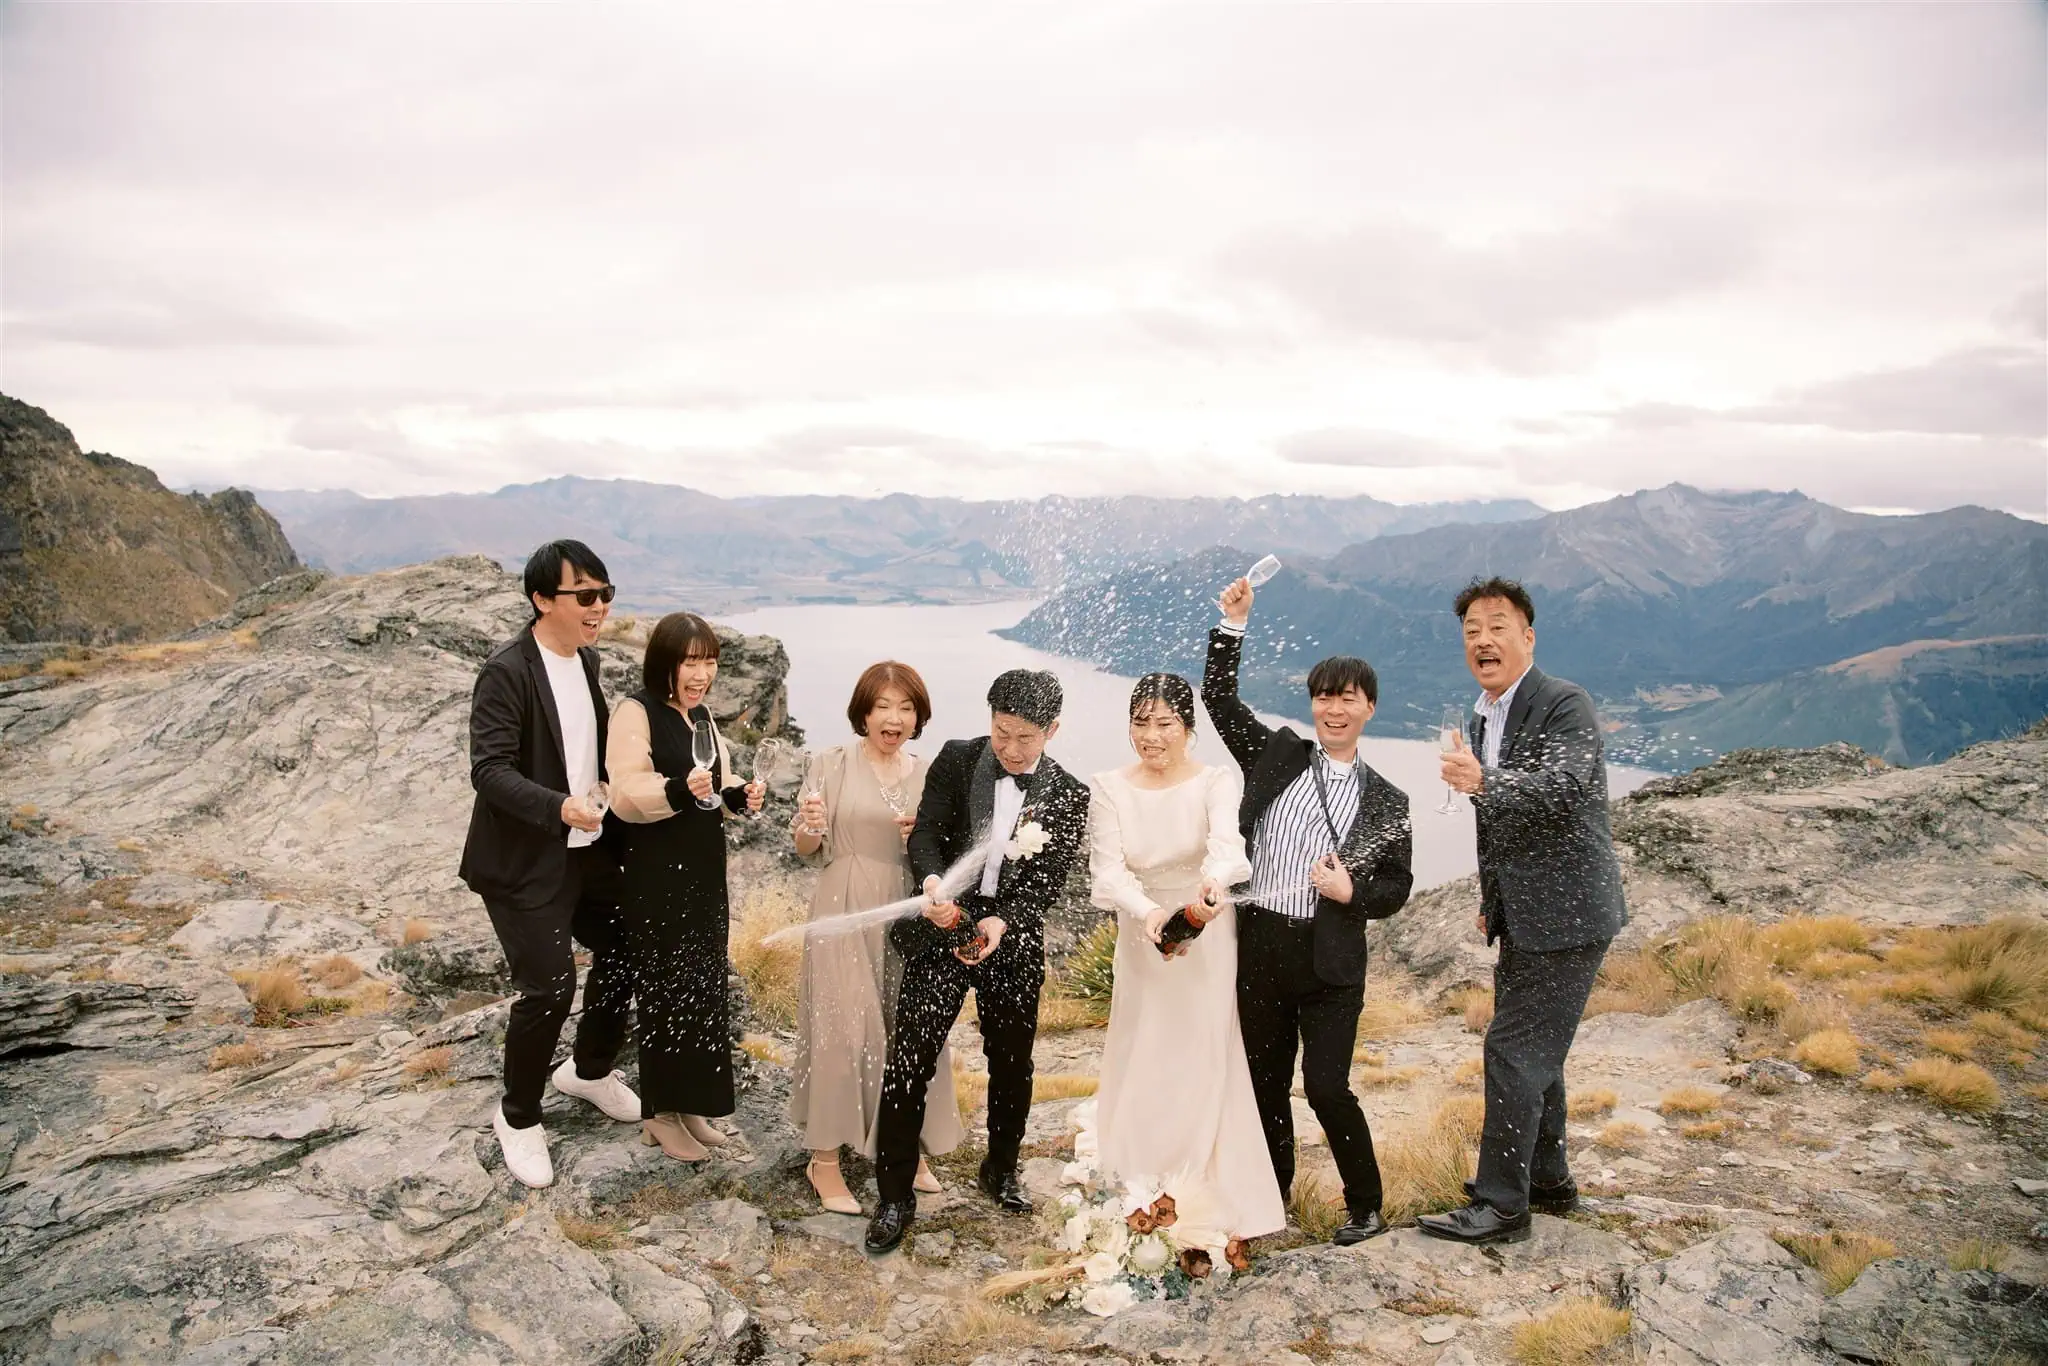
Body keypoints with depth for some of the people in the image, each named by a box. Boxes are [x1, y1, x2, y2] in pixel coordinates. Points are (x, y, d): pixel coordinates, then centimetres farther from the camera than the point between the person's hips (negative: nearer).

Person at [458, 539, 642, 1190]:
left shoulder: (585, 659, 6)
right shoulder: (506, 671, -18)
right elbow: (490, 770, -24)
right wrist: (559, 807, -36)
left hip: (589, 849, 8)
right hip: (525, 862, -8)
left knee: (624, 952, 15)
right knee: (548, 986, -8)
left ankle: (590, 1070, 41)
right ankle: (518, 1118, 17)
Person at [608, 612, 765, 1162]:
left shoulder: (701, 715, 11)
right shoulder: (636, 712, -12)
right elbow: (626, 795, -20)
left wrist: (739, 796, -1)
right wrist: (679, 790, -36)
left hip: (704, 870, 7)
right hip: (657, 875, -7)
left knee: (703, 986, 11)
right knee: (665, 988, -1)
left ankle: (692, 1102, 23)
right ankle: (661, 1112, 12)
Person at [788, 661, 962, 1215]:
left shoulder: (928, 774, 5)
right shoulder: (832, 764, -3)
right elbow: (807, 850, 1)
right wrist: (811, 826, -20)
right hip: (845, 911, -3)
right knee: (841, 1026, -2)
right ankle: (825, 1158, 10)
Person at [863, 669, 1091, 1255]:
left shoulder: (1069, 797, -3)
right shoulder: (956, 759, -3)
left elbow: (1048, 881, -7)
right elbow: (926, 832, -9)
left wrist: (1002, 921, -25)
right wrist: (933, 883, -30)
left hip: (1014, 940, 1)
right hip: (942, 929, -1)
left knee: (1012, 1063, 16)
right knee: (909, 1059, -5)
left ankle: (1001, 1170, 40)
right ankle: (895, 1195, 8)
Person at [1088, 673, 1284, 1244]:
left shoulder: (1217, 782, -9)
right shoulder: (1109, 789, -4)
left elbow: (1227, 842, -29)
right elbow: (1107, 869, -14)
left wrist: (1212, 886, -52)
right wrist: (1151, 914, -34)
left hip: (1208, 943, -2)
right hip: (1141, 941, 2)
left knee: (1207, 1065, 5)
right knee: (1141, 1067, 9)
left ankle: (1219, 1206, 18)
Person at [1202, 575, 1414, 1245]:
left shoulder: (1385, 801, 3)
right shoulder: (1277, 755, 6)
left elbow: (1397, 885, 5)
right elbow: (1219, 699, 4)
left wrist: (1353, 893, -14)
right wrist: (1233, 625, -3)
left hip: (1331, 961, -2)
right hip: (1259, 946, 2)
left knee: (1326, 1087, -5)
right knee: (1266, 1083, 13)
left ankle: (1366, 1206, 17)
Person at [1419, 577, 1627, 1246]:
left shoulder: (1564, 703, -15)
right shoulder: (1483, 717, 13)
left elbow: (1562, 789, -31)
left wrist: (1484, 781, -46)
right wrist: (1490, 899, 23)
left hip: (1565, 912, -9)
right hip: (1524, 914, 9)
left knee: (1515, 1048, -8)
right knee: (1533, 1048, 19)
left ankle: (1501, 1205, 2)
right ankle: (1548, 1179, 35)